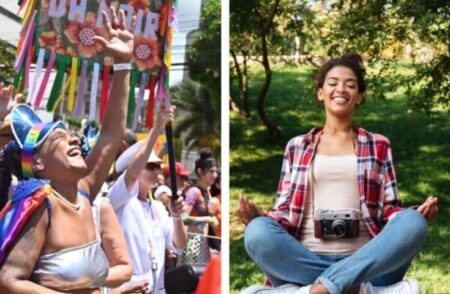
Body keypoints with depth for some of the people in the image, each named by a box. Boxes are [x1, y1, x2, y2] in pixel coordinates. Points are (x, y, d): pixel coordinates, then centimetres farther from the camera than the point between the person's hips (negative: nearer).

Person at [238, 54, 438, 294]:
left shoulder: (378, 145, 19)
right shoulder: (297, 147, 19)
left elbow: (388, 208, 13)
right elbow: (286, 210, 13)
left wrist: (416, 216, -11)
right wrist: (258, 217, -11)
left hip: (365, 261, 1)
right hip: (304, 260, 0)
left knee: (413, 223, -29)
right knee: (258, 231, -30)